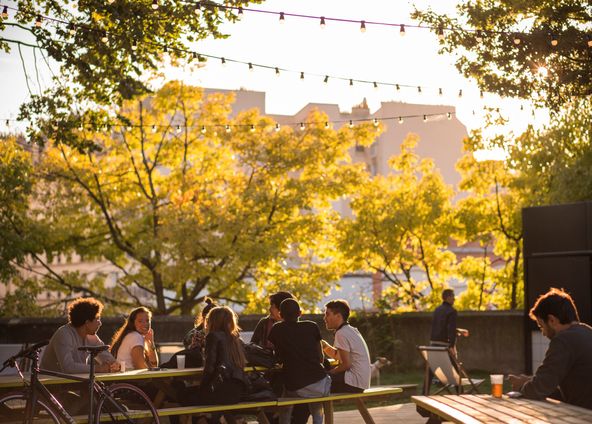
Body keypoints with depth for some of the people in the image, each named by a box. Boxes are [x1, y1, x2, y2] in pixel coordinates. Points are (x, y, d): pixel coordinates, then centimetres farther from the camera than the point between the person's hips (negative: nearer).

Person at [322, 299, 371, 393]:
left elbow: (346, 364, -19)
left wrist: (330, 372, -6)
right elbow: (337, 355, 18)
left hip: (353, 383, -10)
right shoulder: (351, 330, 14)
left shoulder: (341, 333, -15)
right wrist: (325, 346, 4)